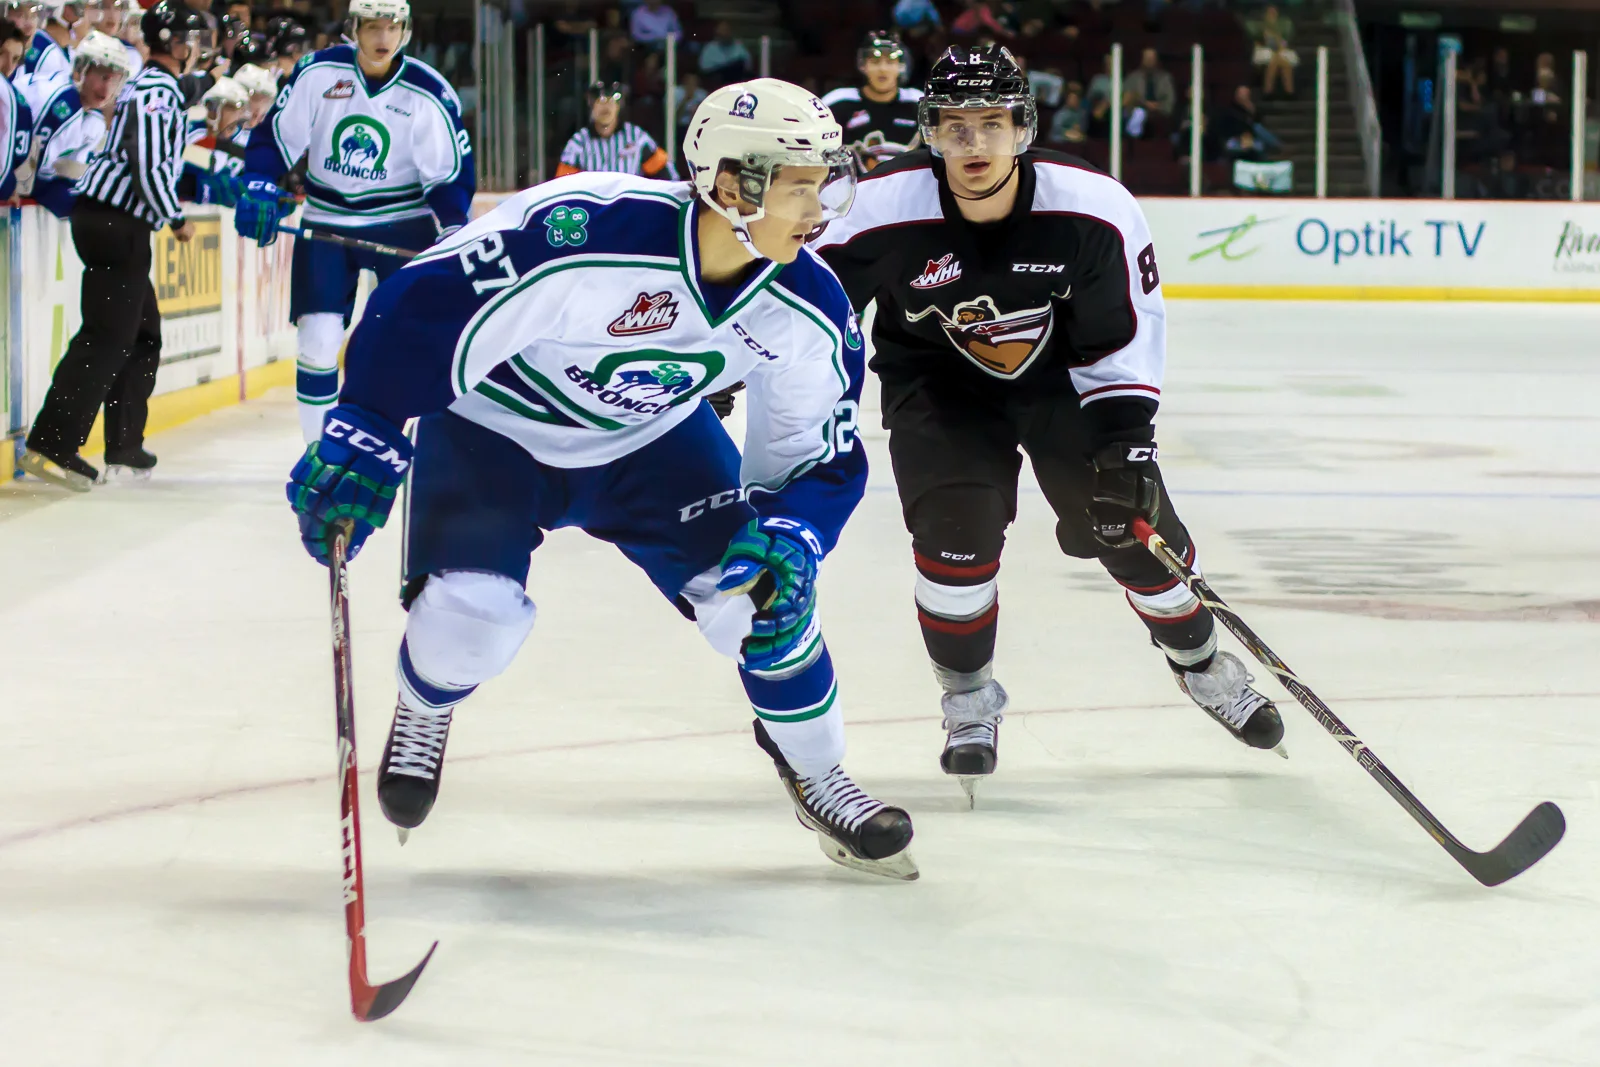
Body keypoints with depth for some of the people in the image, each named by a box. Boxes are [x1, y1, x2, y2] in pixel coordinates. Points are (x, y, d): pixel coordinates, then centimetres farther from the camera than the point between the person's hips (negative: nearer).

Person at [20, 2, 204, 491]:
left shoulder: (152, 86, 19)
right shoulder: (159, 91, -14)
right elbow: (150, 166, -22)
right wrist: (177, 220, -10)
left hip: (114, 224, 11)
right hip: (115, 225, -11)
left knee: (144, 335, 16)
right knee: (106, 337, -12)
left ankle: (124, 449, 20)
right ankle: (51, 446, -16)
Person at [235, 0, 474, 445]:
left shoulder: (429, 94, -11)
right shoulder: (318, 73, -9)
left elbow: (451, 173, -6)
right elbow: (275, 136, -1)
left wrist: (455, 231, -19)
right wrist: (259, 190, -15)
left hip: (403, 224, -1)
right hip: (326, 221, 1)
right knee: (317, 338, -6)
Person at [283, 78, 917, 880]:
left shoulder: (808, 312, -20)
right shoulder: (583, 234, -40)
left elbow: (820, 456, -6)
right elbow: (424, 308, -31)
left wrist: (789, 537, -26)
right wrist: (362, 440, -29)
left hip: (652, 437, 4)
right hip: (493, 419, -4)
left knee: (761, 589, -9)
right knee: (470, 618, -20)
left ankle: (816, 775, 17)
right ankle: (424, 709, 19)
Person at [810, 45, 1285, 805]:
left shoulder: (1094, 209, -25)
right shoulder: (883, 214, -27)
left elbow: (1125, 333, -13)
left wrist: (1126, 436, -20)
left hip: (1062, 373, 1)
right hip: (938, 379, -1)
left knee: (1131, 519, -1)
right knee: (956, 522, -22)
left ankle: (1199, 662, 28)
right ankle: (969, 698, 2)